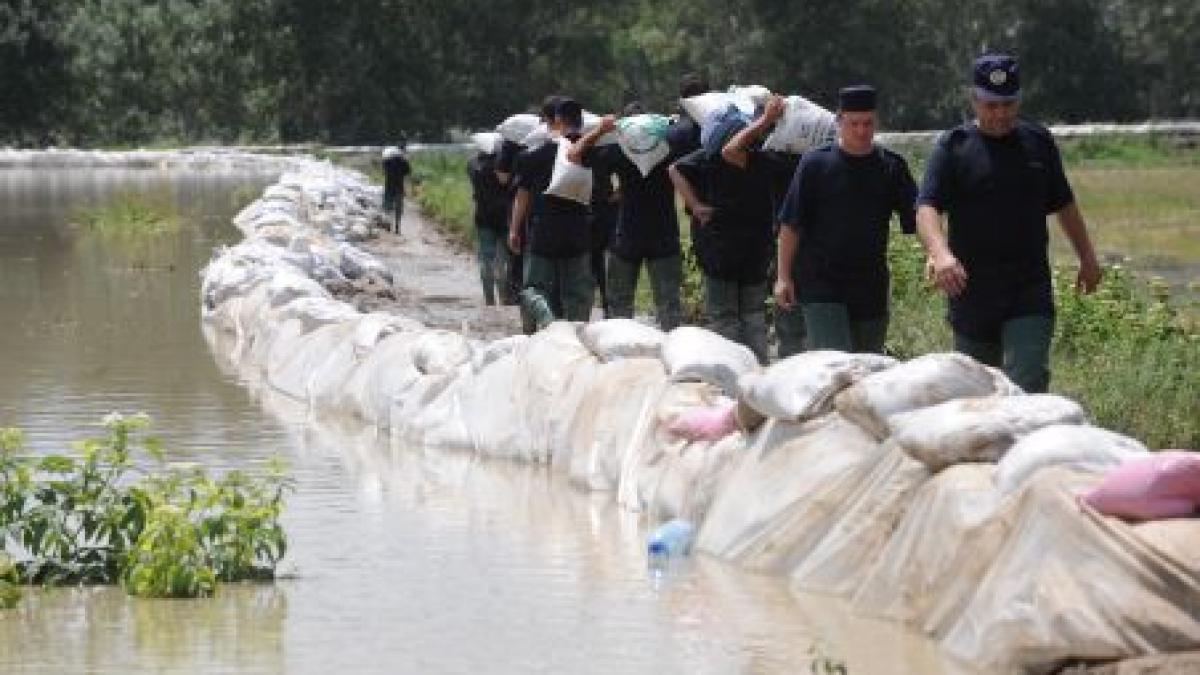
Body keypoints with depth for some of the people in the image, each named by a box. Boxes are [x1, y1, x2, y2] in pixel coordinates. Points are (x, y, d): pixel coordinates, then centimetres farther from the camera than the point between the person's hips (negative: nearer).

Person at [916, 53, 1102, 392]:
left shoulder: (1038, 143, 10)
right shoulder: (953, 147, 0)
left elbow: (1064, 205, 23)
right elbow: (926, 208, -13)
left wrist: (1087, 258, 25)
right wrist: (940, 254, -32)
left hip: (1030, 293, 1)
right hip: (971, 294, -1)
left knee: (1028, 387, -13)